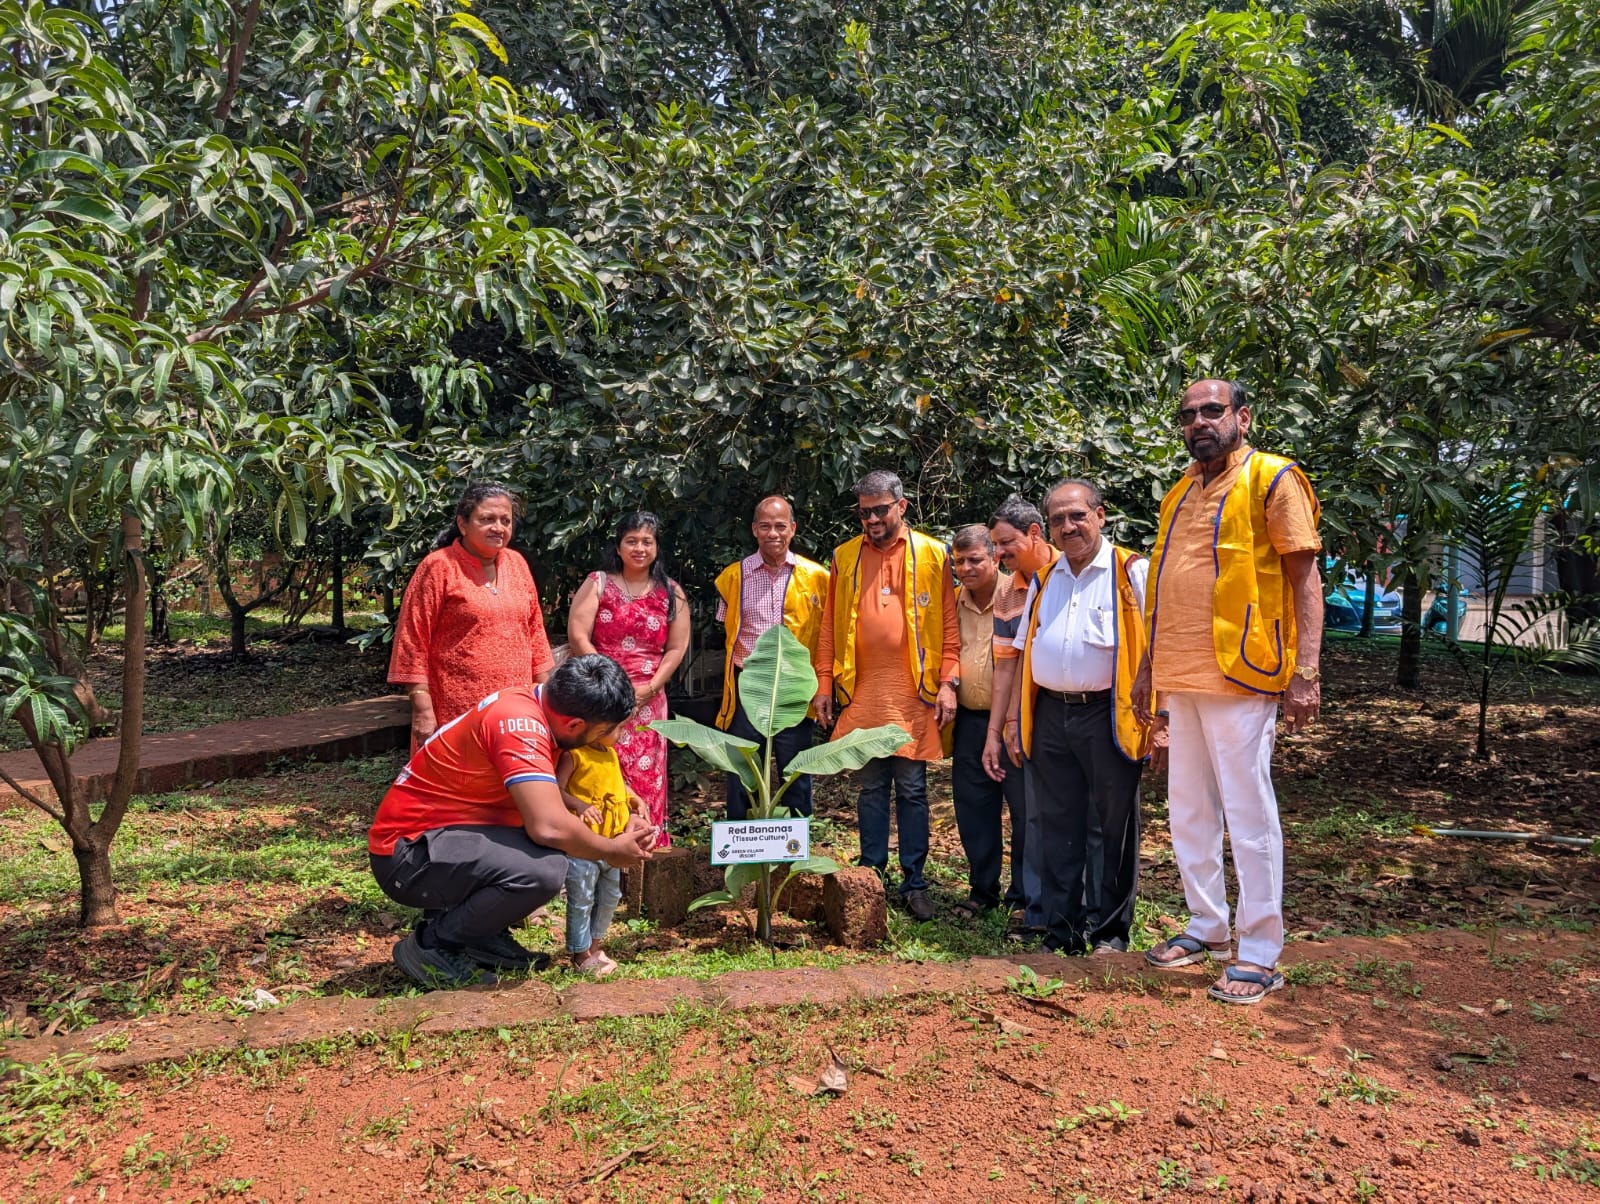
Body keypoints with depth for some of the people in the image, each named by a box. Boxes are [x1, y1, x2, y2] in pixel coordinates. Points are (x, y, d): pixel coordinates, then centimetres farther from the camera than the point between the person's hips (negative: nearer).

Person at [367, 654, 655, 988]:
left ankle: (481, 934, 11)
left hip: (441, 834, 10)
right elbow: (548, 826, -35)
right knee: (545, 869, -30)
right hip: (408, 851, -10)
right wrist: (612, 851, -17)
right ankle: (430, 945, -7)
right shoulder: (519, 725, -25)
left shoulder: (533, 702, 2)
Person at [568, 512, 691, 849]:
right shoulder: (598, 583, 5)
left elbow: (677, 648, 5)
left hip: (647, 700, 2)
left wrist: (649, 688, -7)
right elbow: (577, 636, -4)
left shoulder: (671, 593, 10)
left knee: (646, 776, 1)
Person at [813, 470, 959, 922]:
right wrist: (824, 685, 4)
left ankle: (914, 881, 13)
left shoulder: (931, 555, 3)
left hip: (915, 692, -2)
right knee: (870, 787, 9)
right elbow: (830, 627, 9)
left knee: (912, 789, 4)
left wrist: (947, 682, -7)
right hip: (861, 692, 2)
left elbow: (949, 624, 1)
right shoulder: (845, 558, 9)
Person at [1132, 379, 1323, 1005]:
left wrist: (1305, 672, -15)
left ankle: (1259, 956, 7)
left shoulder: (1272, 479, -3)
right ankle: (1207, 929, 26)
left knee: (1248, 813, -3)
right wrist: (1149, 666, 18)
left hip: (1240, 674, -7)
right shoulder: (1180, 493, 18)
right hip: (1180, 679, 7)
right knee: (1188, 811, 12)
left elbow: (1305, 579, -8)